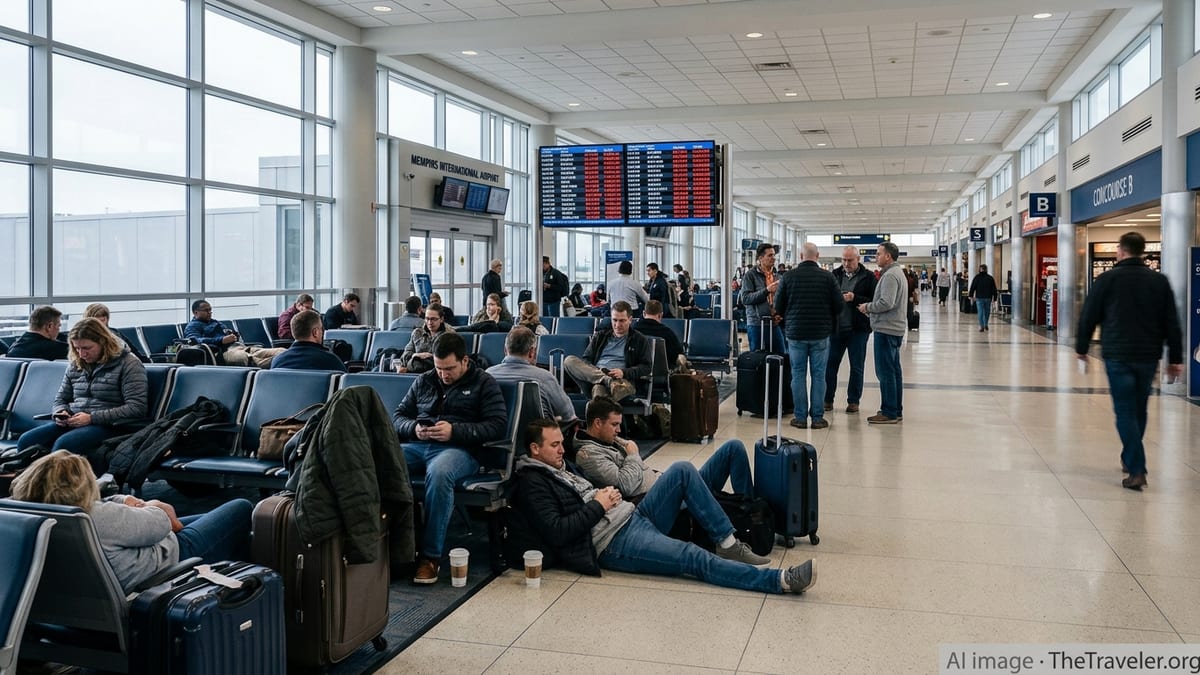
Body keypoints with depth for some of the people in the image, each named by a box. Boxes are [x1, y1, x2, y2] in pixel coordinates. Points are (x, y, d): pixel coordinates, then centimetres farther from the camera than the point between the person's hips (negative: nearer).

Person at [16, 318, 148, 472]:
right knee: (26, 441, -20)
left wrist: (92, 418, -16)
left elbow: (136, 408, -12)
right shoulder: (75, 365, 18)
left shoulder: (128, 364, -3)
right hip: (72, 423, 7)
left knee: (63, 444, -34)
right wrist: (61, 413, 1)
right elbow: (60, 400, 28)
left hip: (106, 425, -6)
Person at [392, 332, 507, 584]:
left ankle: (431, 555, -31)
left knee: (439, 473, -41)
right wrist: (413, 428, 0)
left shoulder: (484, 383, 10)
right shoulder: (424, 381, 23)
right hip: (417, 445, 4)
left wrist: (455, 430, -12)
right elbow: (398, 416, 24)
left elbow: (497, 426, -1)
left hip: (458, 449, -4)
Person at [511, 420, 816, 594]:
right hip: (614, 542, -9)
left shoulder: (560, 469, 24)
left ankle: (728, 544, -6)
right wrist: (598, 505, -12)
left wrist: (607, 495, 5)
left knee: (682, 471, -5)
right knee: (695, 558, -25)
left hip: (635, 516, 10)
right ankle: (781, 580, -28)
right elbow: (557, 532, -19)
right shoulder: (532, 484, -6)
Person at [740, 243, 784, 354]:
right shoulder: (750, 275, -4)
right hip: (757, 324, -5)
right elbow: (745, 298, -13)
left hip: (775, 323, 5)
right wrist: (766, 290, -21)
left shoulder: (776, 275, 12)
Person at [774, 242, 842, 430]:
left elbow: (778, 307, 1)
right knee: (818, 375, 6)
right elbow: (840, 304, -3)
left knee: (798, 375, 7)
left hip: (795, 332, 0)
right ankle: (817, 417, 8)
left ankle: (800, 417, 8)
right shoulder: (827, 276, -6)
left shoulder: (788, 276, -4)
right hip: (821, 334, 0)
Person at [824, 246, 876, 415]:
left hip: (858, 329, -2)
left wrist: (854, 298, -20)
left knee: (856, 367, 7)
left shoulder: (868, 277, -3)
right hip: (836, 327, 3)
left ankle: (853, 401, 17)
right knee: (830, 364, 5)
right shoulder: (835, 274, 7)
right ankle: (828, 399, 15)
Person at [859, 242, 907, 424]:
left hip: (887, 329, -11)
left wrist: (868, 307, -9)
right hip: (895, 328, 11)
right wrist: (870, 309, 10)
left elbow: (886, 303, -25)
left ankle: (889, 413, -4)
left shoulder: (890, 275, -16)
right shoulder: (898, 273, 19)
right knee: (894, 370, 14)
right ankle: (896, 410, 19)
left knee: (885, 372, -7)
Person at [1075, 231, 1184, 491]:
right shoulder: (1160, 281, 6)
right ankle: (1130, 458, 33)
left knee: (1125, 412, -2)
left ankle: (1136, 470, -11)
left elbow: (1089, 316, 0)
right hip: (1149, 356, 4)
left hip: (1117, 355, -4)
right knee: (1139, 410, 18)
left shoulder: (1107, 279, -3)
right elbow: (1172, 323, 5)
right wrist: (1175, 358, 9)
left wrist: (1081, 347, 12)